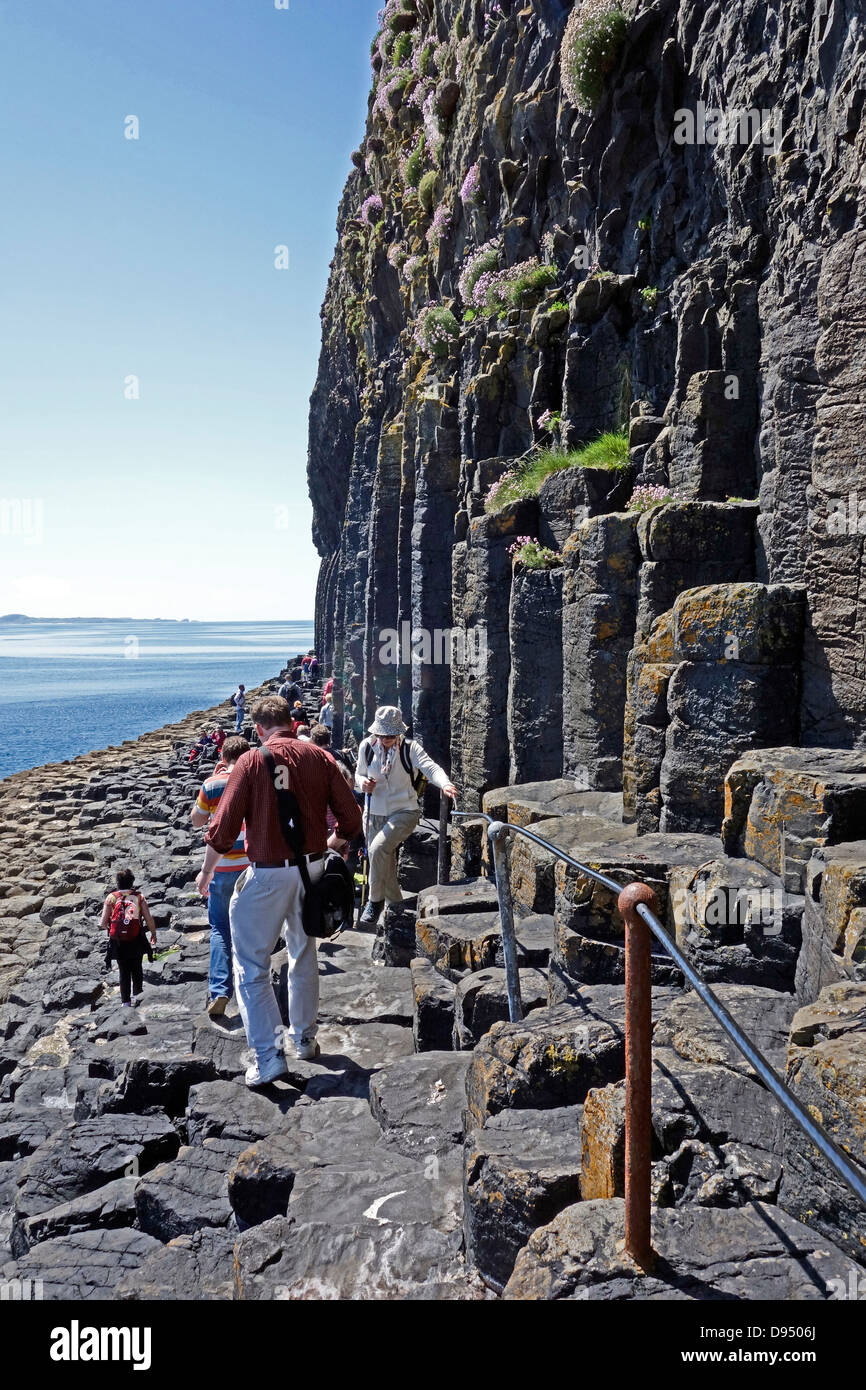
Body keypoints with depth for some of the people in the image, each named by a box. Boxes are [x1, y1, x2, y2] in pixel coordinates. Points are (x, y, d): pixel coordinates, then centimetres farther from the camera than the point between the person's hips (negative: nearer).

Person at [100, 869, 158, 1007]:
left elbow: (103, 923, -7)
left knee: (123, 970, 14)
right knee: (136, 967, 23)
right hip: (136, 940, -1)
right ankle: (137, 991, 12)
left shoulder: (110, 898, -5)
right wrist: (153, 934, 9)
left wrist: (109, 929, 15)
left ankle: (125, 1001, 14)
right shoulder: (139, 897, -7)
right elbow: (149, 920, -9)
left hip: (117, 942, 1)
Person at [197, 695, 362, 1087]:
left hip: (267, 875, -4)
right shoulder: (319, 757, -1)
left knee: (252, 966, 7)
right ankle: (304, 1038, 34)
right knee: (304, 955, 22)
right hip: (312, 869, 5)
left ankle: (268, 1055, 3)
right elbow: (351, 820, 0)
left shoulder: (252, 761, -10)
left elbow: (223, 827, -12)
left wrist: (206, 871, 3)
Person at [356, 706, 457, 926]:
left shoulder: (409, 747, -10)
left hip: (405, 812, -4)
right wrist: (362, 783, -12)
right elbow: (359, 774, 13)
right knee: (386, 868, 9)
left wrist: (445, 784, -45)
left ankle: (375, 901, -11)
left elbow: (429, 767, -24)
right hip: (375, 814, 4)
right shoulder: (367, 747, 0)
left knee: (378, 849, -27)